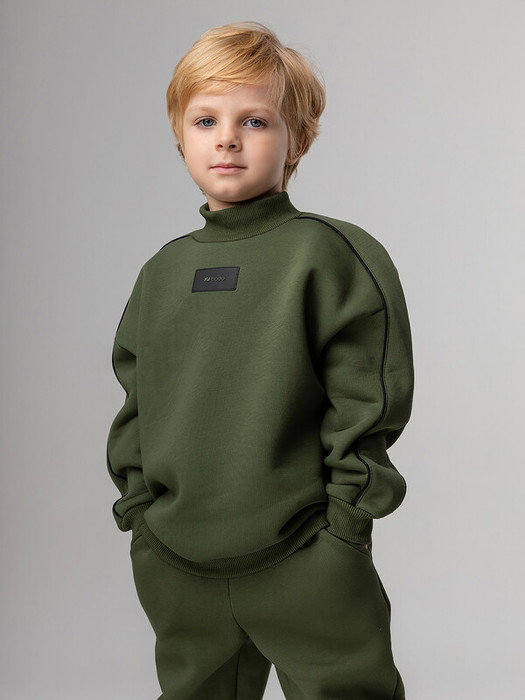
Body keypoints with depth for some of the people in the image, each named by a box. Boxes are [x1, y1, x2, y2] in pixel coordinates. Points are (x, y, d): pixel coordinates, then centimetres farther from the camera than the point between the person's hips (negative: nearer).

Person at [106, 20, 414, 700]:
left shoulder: (327, 252, -8)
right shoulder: (162, 271, 8)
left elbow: (369, 397, -8)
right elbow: (136, 400, 15)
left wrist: (346, 516, -9)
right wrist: (137, 505, 9)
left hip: (306, 562, -5)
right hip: (175, 562, 5)